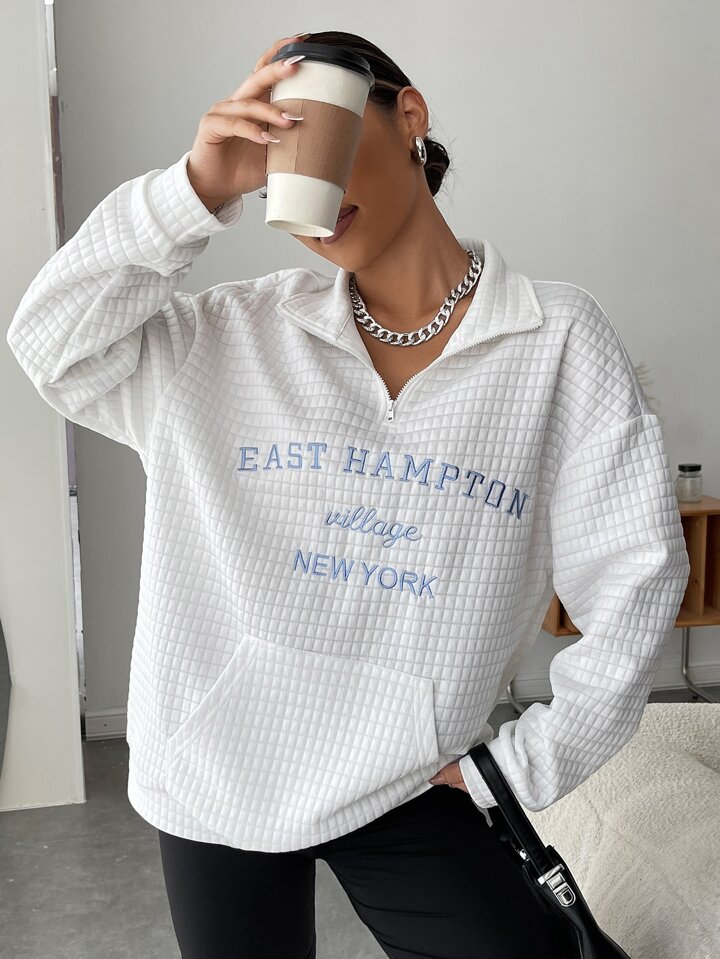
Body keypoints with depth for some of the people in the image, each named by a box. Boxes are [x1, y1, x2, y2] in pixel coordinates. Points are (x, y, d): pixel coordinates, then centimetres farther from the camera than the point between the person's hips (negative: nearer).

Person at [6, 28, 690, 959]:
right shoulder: (238, 335, -1)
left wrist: (527, 764, -5)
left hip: (416, 778, -1)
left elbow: (634, 574, -7)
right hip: (219, 773, 2)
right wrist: (200, 186, -19)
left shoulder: (560, 340, -8)